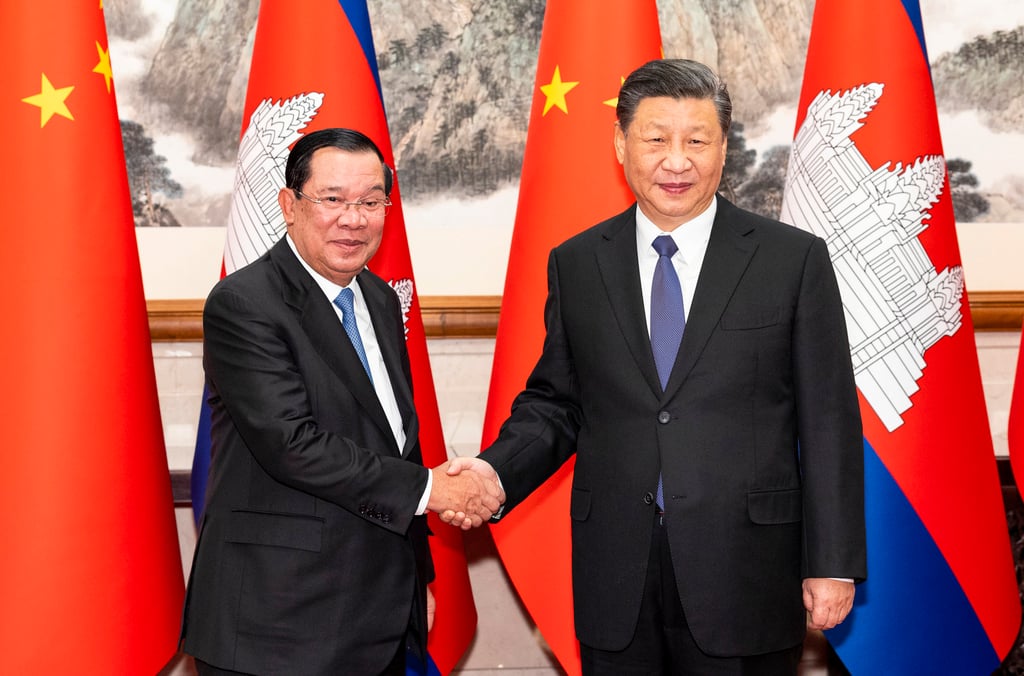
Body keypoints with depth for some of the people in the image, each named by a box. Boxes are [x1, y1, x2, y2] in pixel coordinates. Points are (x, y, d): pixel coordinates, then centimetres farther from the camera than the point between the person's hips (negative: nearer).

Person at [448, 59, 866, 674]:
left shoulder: (795, 259, -2)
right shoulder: (575, 264, 6)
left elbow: (828, 422, -2)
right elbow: (556, 402, 11)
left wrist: (834, 565, -4)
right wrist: (496, 469, -9)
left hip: (744, 576, -2)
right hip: (615, 577, 2)